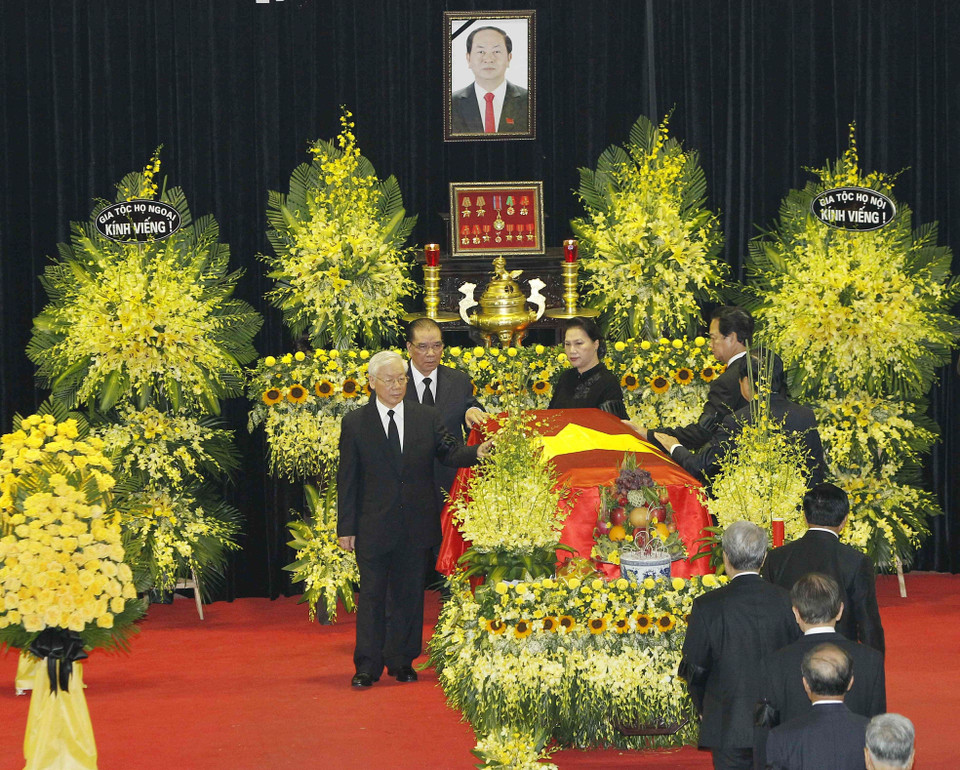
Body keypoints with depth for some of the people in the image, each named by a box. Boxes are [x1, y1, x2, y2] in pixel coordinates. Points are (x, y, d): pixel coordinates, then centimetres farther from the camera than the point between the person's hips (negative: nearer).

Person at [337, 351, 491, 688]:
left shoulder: (427, 418, 6)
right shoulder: (354, 423, 0)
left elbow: (449, 452, 1)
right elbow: (347, 479, 0)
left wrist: (476, 453, -22)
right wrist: (346, 527, -3)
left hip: (415, 526, 2)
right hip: (373, 527, -2)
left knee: (408, 594, 9)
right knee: (372, 594, 0)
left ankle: (402, 661, 19)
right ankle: (368, 665, 5)